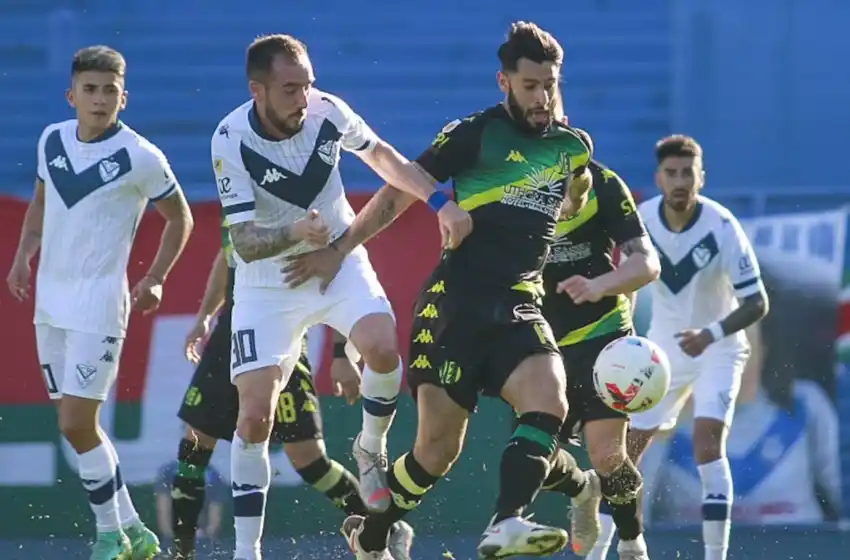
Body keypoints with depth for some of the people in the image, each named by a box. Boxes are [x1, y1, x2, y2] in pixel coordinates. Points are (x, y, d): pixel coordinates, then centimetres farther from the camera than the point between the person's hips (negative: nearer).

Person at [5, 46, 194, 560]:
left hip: (98, 304, -7)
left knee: (77, 425, -11)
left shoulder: (140, 158, -13)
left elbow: (180, 217, 0)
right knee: (77, 423, 9)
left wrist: (155, 279, -6)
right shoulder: (52, 140, 4)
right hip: (51, 300, 7)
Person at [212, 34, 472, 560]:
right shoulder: (232, 142, -23)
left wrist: (440, 202, -2)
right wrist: (294, 231, -45)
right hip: (268, 281, -2)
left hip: (339, 260, 2)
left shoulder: (327, 111, -15)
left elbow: (381, 155, 6)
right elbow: (245, 242, -25)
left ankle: (372, 449, 3)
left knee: (383, 347, -27)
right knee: (255, 416, -10)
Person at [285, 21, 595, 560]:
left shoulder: (574, 146, 11)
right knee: (438, 447, -2)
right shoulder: (474, 134, -2)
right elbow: (398, 194, 1)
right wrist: (338, 250, 0)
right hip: (456, 302, -4)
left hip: (520, 305, 4)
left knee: (549, 402, -26)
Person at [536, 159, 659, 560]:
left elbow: (647, 262, -13)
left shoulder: (600, 183, -9)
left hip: (601, 335, -3)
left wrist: (599, 285, -31)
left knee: (608, 456, -13)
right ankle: (582, 491, 32)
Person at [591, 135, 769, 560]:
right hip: (662, 348, 4)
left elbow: (757, 303, -23)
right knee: (625, 449, 4)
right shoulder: (641, 220, -14)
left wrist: (711, 334, -37)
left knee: (707, 443, -22)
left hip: (717, 349, -4)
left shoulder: (722, 227, -24)